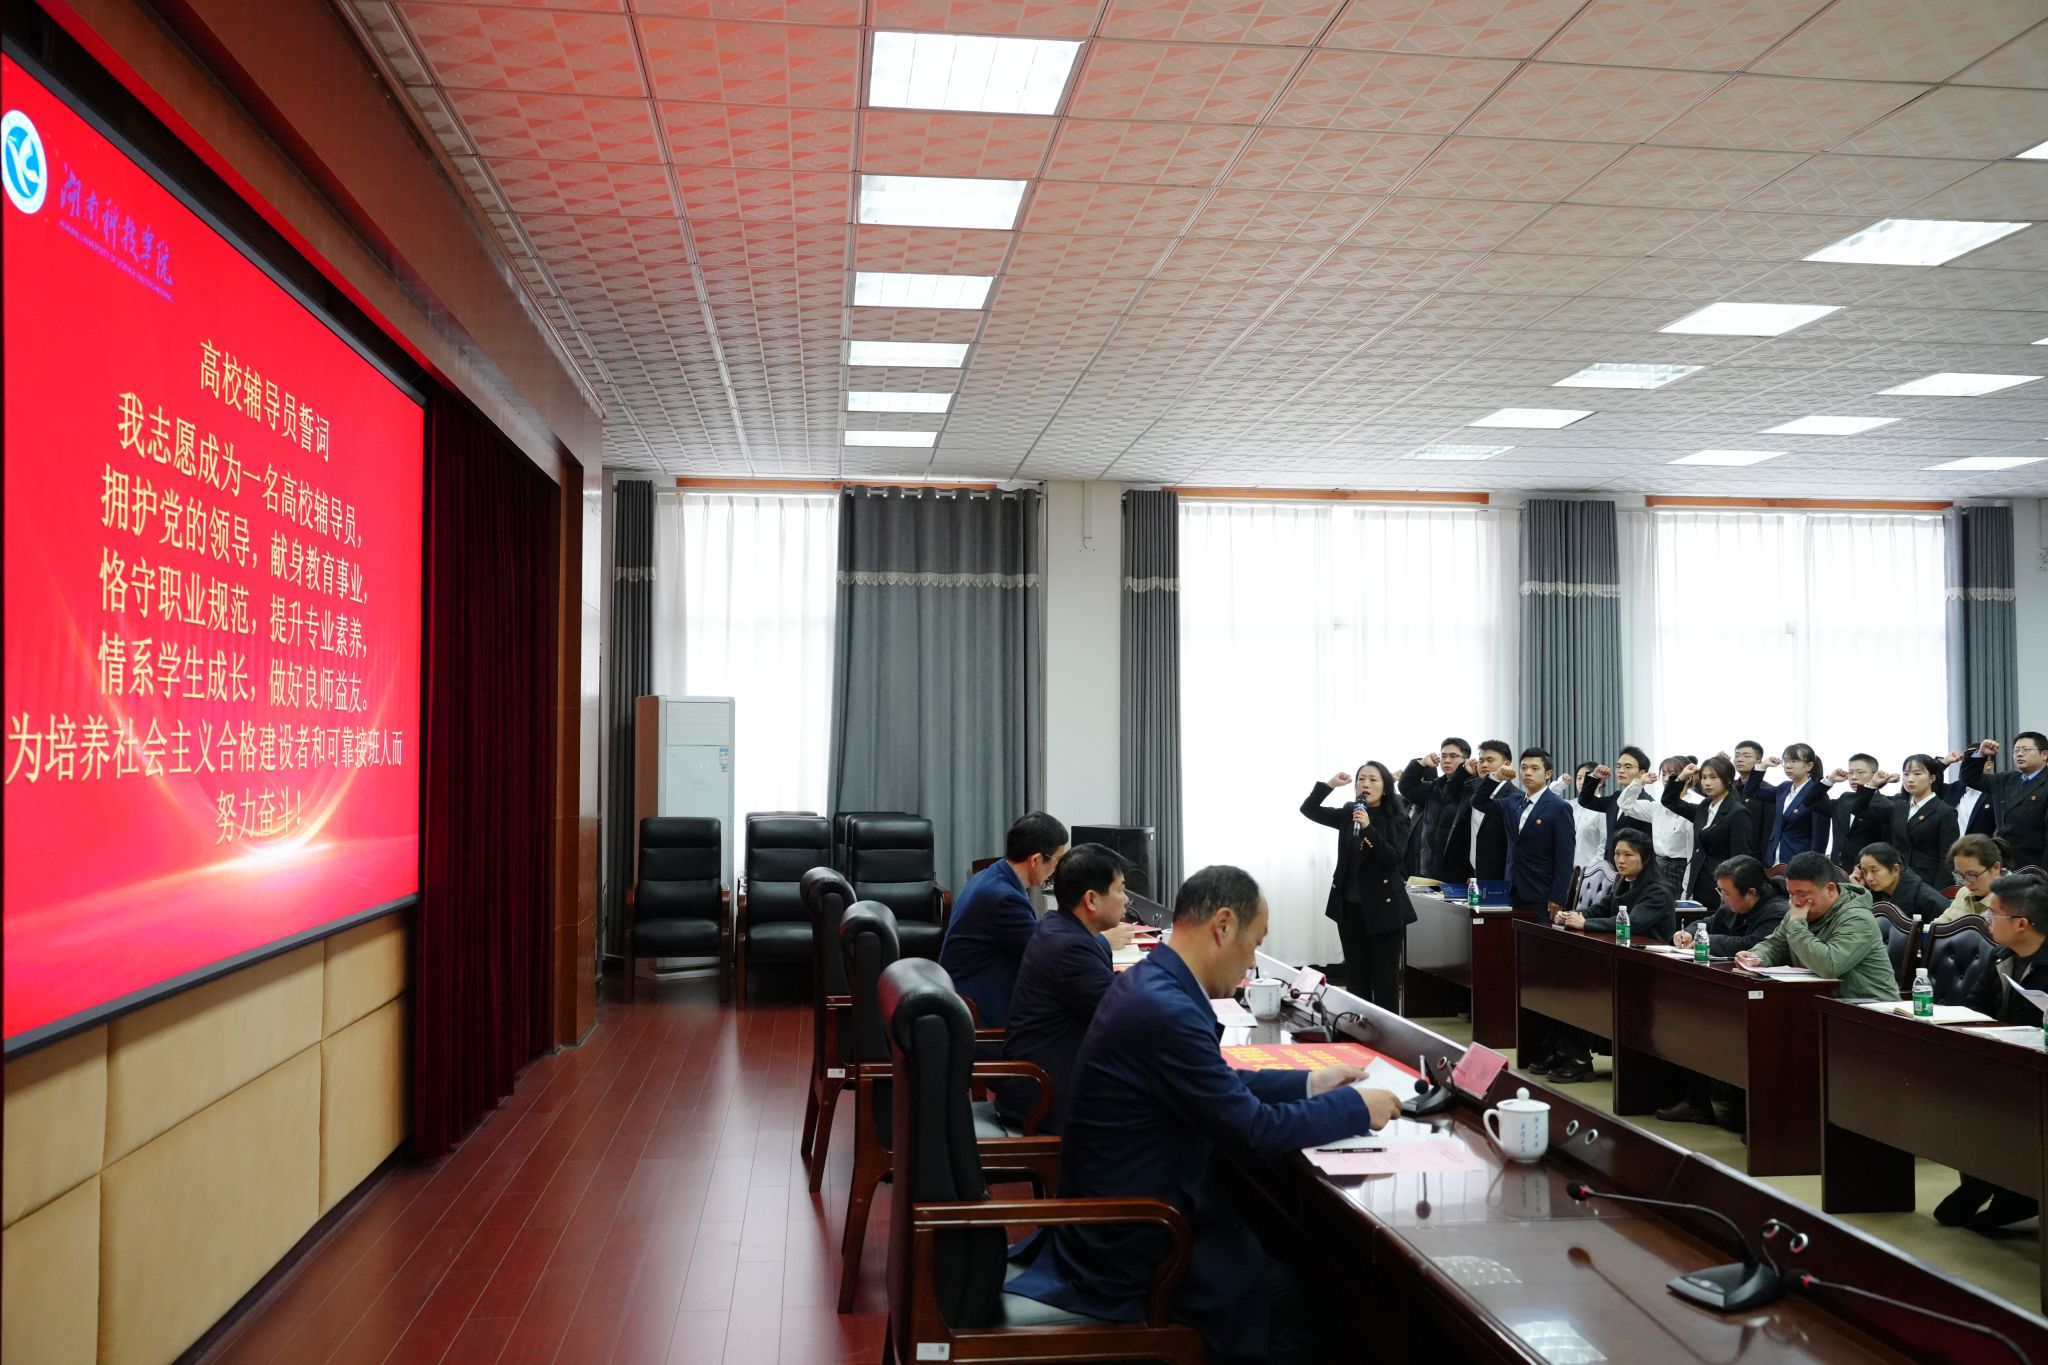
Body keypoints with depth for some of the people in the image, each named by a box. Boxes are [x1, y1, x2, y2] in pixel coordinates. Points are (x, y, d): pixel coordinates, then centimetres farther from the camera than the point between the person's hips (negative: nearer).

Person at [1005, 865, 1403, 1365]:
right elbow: (1256, 1131, -23)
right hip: (1133, 1247, -9)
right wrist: (1356, 1107, -10)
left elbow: (1221, 1086, 16)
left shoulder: (1153, 984, 3)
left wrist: (1308, 1082, 13)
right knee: (1307, 1295, 3)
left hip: (1125, 1212, 9)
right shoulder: (1166, 1009, -29)